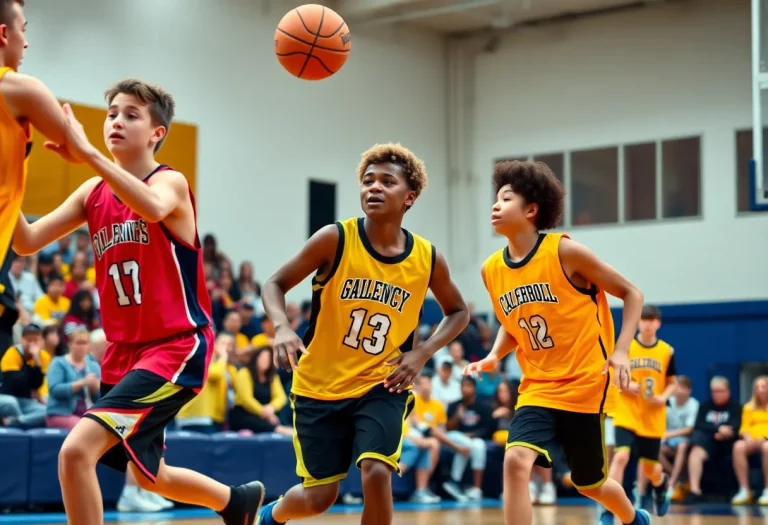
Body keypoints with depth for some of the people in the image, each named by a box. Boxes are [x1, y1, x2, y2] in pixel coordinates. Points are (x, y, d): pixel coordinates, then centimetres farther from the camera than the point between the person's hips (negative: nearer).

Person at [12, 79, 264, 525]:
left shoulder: (170, 182, -10)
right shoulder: (93, 192, 8)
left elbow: (153, 207, -36)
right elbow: (27, 242, -2)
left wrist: (88, 153, -44)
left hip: (176, 347, -8)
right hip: (125, 351, 8)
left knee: (77, 450, -22)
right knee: (149, 475, 24)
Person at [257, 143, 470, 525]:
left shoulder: (427, 259, -6)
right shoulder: (335, 239, -14)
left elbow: (458, 312, 12)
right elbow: (275, 285, -6)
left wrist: (422, 353, -5)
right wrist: (282, 328, -27)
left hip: (381, 387, 1)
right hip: (319, 385, -1)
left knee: (376, 471, -22)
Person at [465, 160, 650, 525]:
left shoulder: (564, 251, -13)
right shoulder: (492, 270, 1)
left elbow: (631, 294, -4)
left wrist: (620, 352, -16)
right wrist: (494, 356, -1)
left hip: (585, 385, -3)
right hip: (538, 389, 3)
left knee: (589, 484, 12)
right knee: (516, 462, -22)